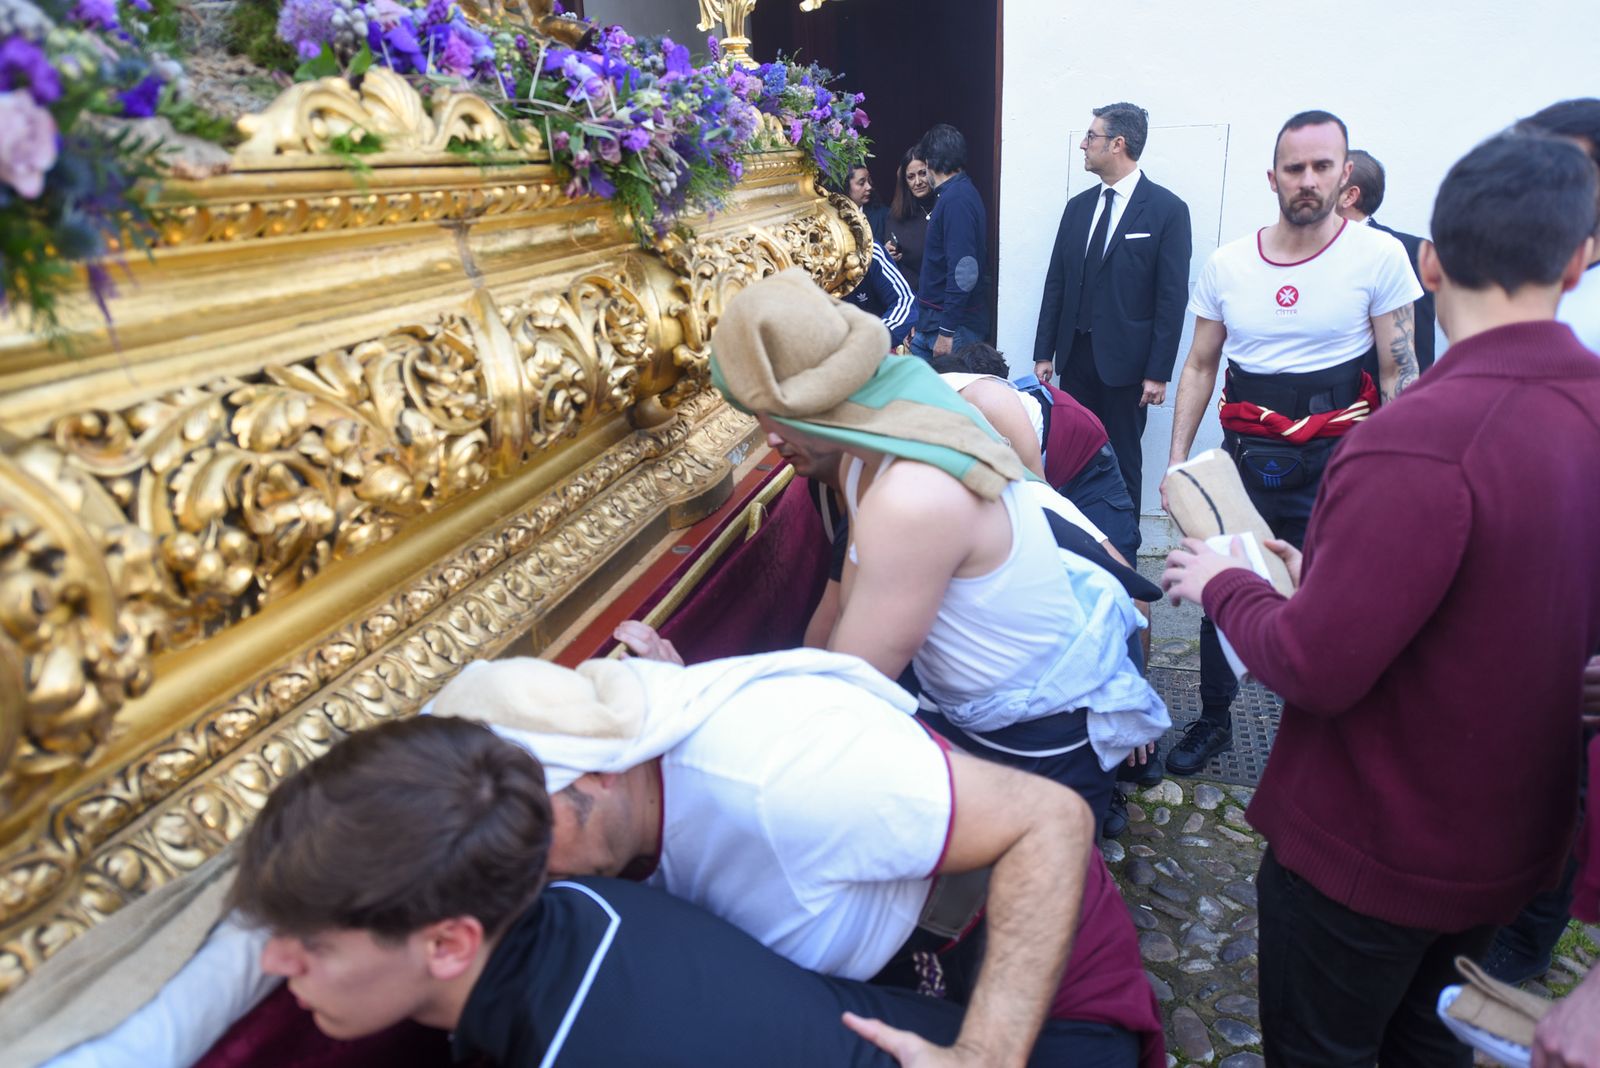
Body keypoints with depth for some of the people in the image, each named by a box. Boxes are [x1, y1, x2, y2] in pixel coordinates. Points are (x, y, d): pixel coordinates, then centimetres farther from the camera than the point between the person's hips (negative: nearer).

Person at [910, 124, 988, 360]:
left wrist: (947, 331, -22)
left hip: (952, 324, -9)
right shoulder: (957, 193, 15)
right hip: (930, 323, 9)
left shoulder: (957, 199, -15)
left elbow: (964, 272, -23)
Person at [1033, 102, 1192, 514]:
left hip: (1125, 361, -5)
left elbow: (1172, 297, -8)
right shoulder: (1078, 206, 10)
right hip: (1076, 356, 5)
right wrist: (1045, 352, 8)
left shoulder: (1168, 209, -6)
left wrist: (1158, 372, -12)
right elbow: (1056, 283, 11)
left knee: (1123, 463, 5)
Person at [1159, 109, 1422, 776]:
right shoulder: (1226, 264, 3)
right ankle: (1213, 720, 28)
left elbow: (1401, 375, -2)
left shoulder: (1378, 256, -5)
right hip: (1244, 454, 3)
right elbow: (1199, 367, 10)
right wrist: (1177, 459, 5)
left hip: (1334, 462, -2)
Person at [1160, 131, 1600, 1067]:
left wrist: (1225, 584, -9)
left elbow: (1315, 670, -27)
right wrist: (1335, 574, 10)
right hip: (1515, 843, 7)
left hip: (1368, 854, -7)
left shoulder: (1421, 439, -30)